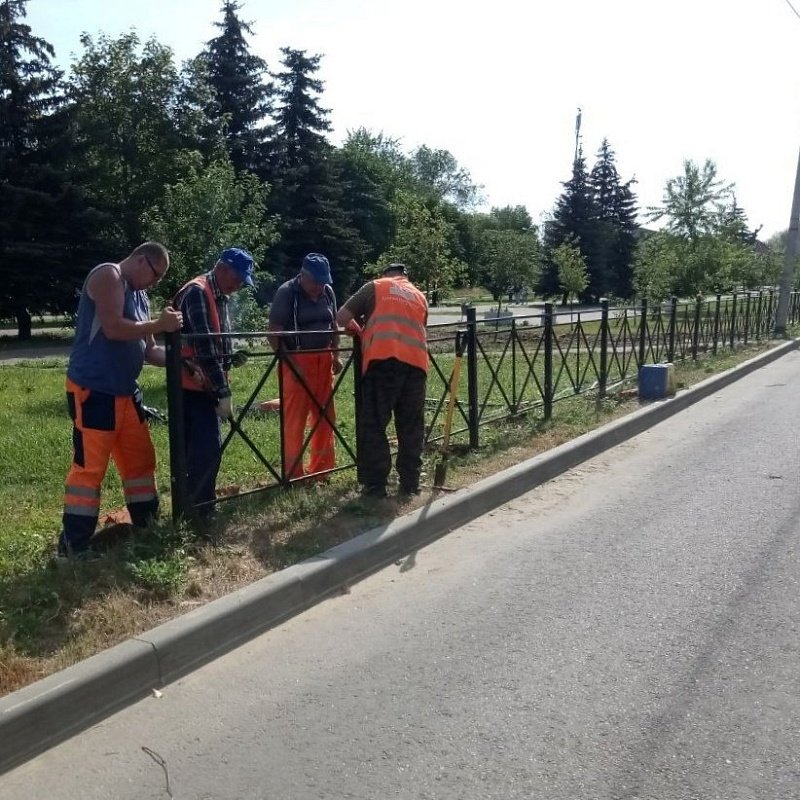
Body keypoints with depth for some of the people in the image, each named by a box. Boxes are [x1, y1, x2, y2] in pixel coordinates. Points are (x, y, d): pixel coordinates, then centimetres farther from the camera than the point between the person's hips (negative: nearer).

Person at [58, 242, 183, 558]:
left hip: (125, 391, 9)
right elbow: (113, 329, -21)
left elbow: (148, 350, 17)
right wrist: (160, 325, -14)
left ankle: (148, 527, 25)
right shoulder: (108, 276, -8)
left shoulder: (140, 296, 17)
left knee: (141, 459, 13)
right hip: (93, 390, -9)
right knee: (90, 466, -7)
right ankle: (73, 544, 0)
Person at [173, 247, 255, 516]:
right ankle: (200, 511, -3)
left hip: (206, 384, 9)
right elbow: (206, 348, -24)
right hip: (193, 385, -9)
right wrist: (224, 392, -24)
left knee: (201, 447, 12)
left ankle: (196, 506, 20)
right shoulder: (197, 292, -17)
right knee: (207, 448, -11)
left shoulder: (221, 297, 13)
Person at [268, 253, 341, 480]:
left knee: (325, 416, 11)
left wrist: (335, 355, 11)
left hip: (323, 361, 6)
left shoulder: (327, 291, 8)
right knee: (294, 419, -4)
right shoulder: (286, 293, -10)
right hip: (297, 362, -6)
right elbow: (274, 333, -12)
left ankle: (322, 468, 25)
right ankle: (293, 475, 4)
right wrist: (289, 363, -18)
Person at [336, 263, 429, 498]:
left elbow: (342, 317, 11)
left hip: (382, 360, -4)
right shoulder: (420, 296, 27)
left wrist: (360, 330, 30)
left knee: (373, 425, 2)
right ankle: (410, 482, 16)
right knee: (411, 427, 12)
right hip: (416, 362, 4)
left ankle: (375, 485, 2)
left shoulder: (375, 287, 16)